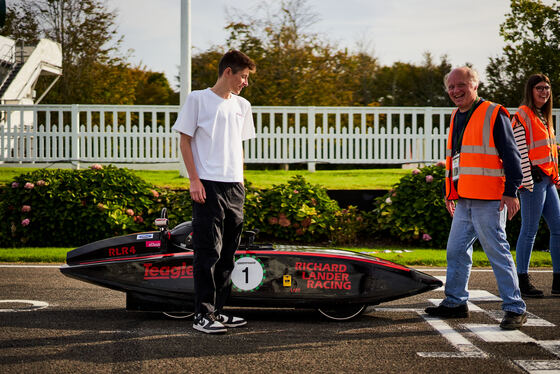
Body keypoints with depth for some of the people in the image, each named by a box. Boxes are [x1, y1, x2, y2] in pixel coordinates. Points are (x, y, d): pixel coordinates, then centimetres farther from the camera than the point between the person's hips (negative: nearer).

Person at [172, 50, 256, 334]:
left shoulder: (242, 106, 17)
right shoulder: (198, 99, -1)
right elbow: (185, 141, -2)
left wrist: (240, 182, 15)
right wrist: (194, 180, -10)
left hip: (235, 187, 6)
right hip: (208, 185, -6)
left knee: (228, 253, 8)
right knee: (208, 251, -9)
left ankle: (217, 310, 16)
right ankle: (203, 315, -6)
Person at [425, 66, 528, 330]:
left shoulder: (493, 114, -6)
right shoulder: (456, 118, 17)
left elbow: (510, 155, -8)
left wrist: (511, 192, -14)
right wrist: (449, 193, 24)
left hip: (489, 200, -8)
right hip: (464, 200, 8)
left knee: (498, 253, -6)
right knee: (456, 251, 12)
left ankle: (515, 309, 0)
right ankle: (455, 303, 23)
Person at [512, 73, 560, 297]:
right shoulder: (523, 115, -7)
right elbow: (520, 149, -15)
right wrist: (527, 181, -20)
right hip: (533, 178, -9)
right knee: (530, 230, -6)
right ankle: (522, 282, 0)